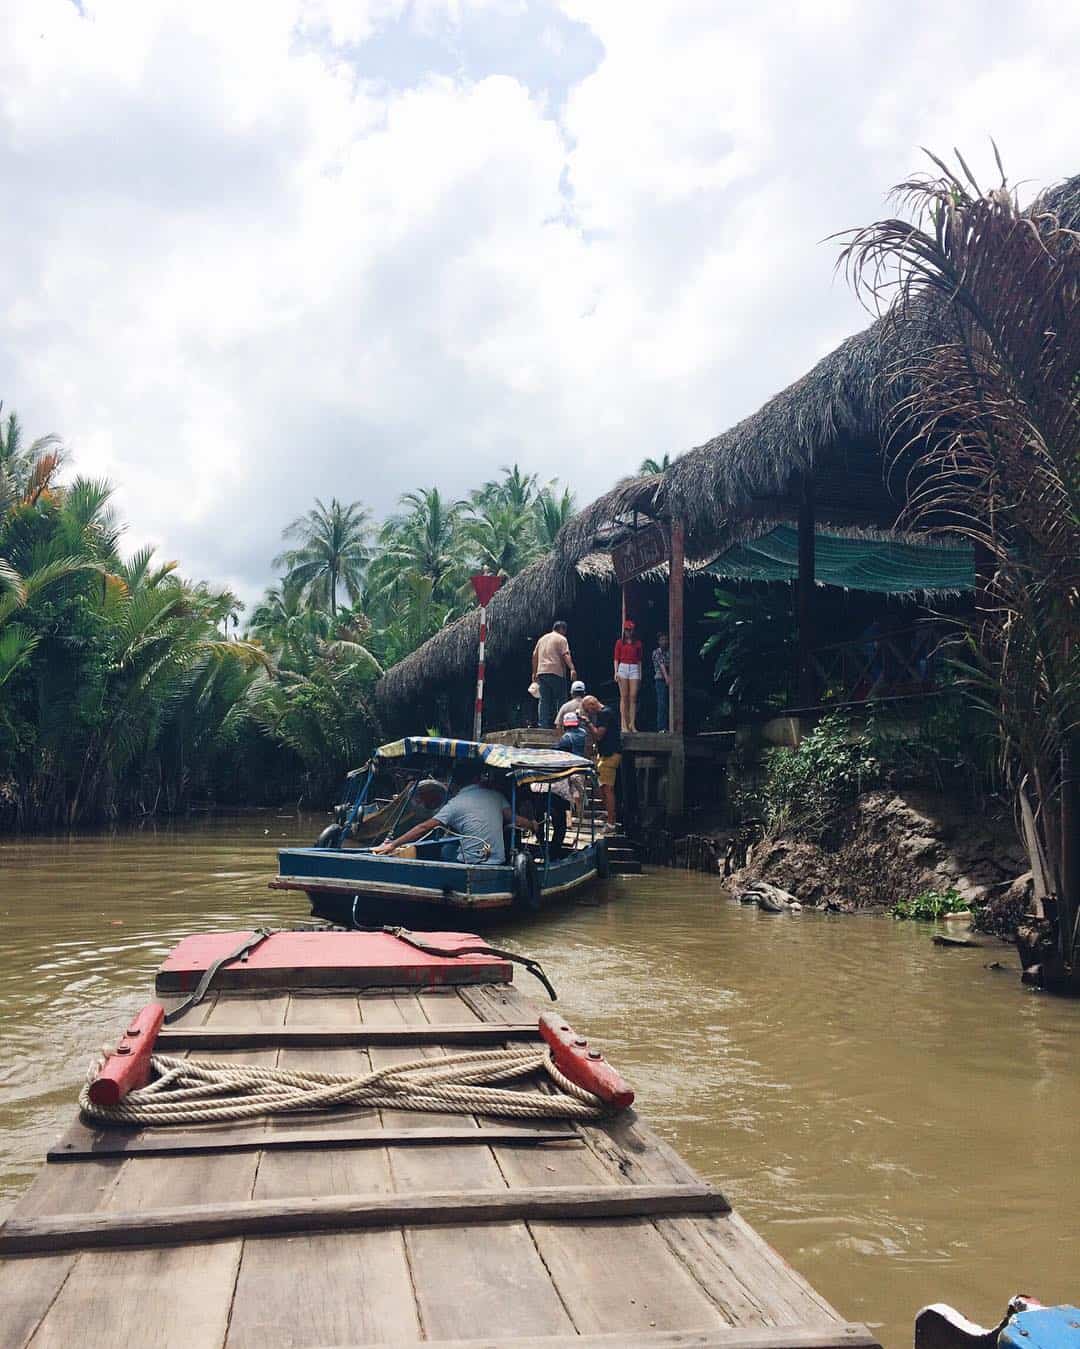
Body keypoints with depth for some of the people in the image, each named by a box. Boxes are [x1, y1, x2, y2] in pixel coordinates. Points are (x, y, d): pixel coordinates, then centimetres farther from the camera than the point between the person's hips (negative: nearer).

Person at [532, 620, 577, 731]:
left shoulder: (542, 639, 21)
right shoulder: (561, 639, 2)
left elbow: (534, 655, 20)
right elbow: (566, 655, -12)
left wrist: (534, 672, 24)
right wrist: (572, 669, -21)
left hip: (541, 672, 6)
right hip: (556, 672, -6)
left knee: (544, 700, 5)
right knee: (561, 698, -2)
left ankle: (543, 723, 0)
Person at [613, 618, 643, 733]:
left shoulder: (637, 643, 11)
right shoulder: (620, 642, 7)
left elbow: (639, 659, 13)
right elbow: (616, 658, 5)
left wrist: (640, 673, 8)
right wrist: (616, 672, -5)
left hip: (634, 669, 1)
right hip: (623, 667, -1)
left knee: (633, 697, -4)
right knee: (624, 697, -3)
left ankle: (632, 724, -3)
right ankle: (624, 724, -2)